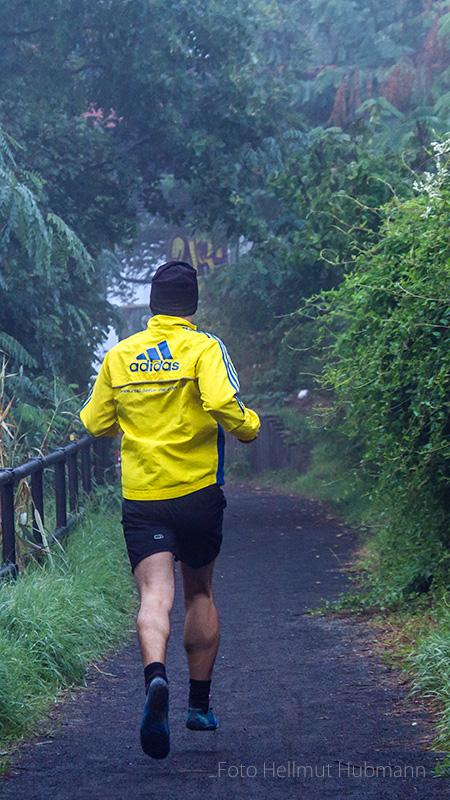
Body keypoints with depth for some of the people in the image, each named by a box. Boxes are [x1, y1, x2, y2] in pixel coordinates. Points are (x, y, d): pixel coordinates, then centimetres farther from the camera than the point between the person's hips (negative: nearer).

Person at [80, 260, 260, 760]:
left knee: (155, 596, -9)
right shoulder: (203, 348, -5)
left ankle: (155, 676, -38)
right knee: (199, 593, 17)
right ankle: (199, 705, 23)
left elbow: (94, 422, 13)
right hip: (197, 491, -1)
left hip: (140, 495, 1)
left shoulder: (119, 356, 5)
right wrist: (249, 426, -1)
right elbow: (222, 405, -21)